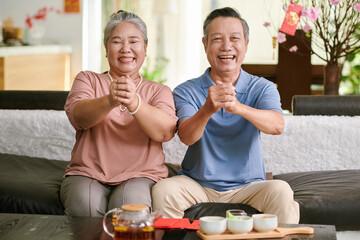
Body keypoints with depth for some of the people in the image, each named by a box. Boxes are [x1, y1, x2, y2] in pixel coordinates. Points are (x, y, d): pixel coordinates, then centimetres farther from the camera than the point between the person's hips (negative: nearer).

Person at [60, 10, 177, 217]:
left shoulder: (159, 91, 13)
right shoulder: (88, 79, 14)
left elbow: (165, 132, -9)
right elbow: (78, 116, -8)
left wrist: (135, 103, -29)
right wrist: (109, 101, -30)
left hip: (141, 175, 0)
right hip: (87, 174, 1)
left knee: (130, 203, -33)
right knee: (84, 203, -31)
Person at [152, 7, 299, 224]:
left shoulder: (262, 88, -1)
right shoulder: (186, 91, -2)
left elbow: (277, 126, -21)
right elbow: (186, 136, -19)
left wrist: (239, 108, -41)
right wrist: (207, 110, -42)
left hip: (247, 184, 0)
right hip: (198, 183, 0)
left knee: (281, 191, -29)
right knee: (162, 190, -27)